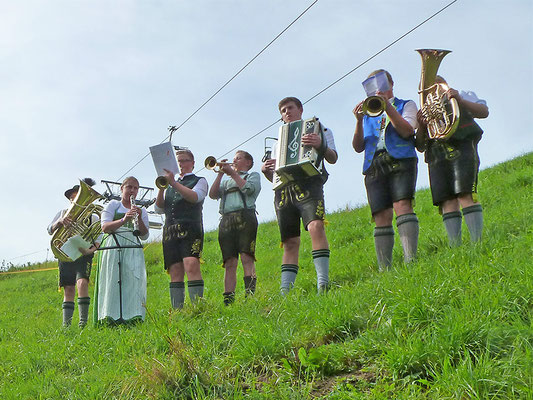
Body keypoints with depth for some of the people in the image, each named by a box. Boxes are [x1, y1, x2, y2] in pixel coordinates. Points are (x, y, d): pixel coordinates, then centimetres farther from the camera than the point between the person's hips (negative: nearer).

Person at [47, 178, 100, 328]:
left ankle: (83, 321, -22)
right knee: (68, 289, -5)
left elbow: (98, 240, 8)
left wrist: (90, 250, -13)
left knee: (82, 283, -22)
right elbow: (50, 230, 6)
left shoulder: (93, 217, 13)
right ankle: (66, 324, -4)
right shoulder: (63, 213, 18)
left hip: (84, 255, -1)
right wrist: (59, 222, -16)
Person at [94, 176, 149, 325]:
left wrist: (139, 218, -8)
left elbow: (144, 236, 10)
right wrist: (124, 220, -20)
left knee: (133, 282, -10)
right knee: (113, 282, -12)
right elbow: (104, 227, -4)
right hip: (113, 248, -2)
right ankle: (111, 319, -15)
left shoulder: (141, 210, 19)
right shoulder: (113, 205, 12)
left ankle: (132, 317, -14)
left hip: (133, 250, 2)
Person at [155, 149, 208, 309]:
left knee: (192, 267, -21)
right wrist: (161, 188, 2)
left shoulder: (200, 181, 15)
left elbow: (195, 197, -7)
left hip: (190, 230, -4)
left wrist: (174, 183, -13)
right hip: (170, 232, 5)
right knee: (175, 273, -3)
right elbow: (159, 209, 17)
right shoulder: (170, 186, 28)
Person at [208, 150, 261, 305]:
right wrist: (221, 174, 9)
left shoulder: (253, 175, 20)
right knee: (229, 262, -3)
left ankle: (250, 294, -21)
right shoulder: (226, 180, 32)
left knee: (247, 257, -15)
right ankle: (228, 300, -8)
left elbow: (248, 189, -2)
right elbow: (213, 194, 15)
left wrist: (232, 173, 3)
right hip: (226, 220, 4)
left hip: (245, 217, -4)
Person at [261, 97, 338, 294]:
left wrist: (321, 145, -18)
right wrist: (265, 170, 6)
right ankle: (285, 291, -5)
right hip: (283, 190, 4)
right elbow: (274, 177, 30)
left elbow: (333, 158, 3)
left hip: (308, 184, -4)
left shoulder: (320, 129, 19)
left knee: (316, 226, -27)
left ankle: (323, 283, -34)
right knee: (290, 242, -2)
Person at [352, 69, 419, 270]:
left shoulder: (406, 105, 19)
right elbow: (358, 147, 16)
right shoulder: (368, 113, 27)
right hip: (374, 166, 2)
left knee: (402, 205, -22)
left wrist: (388, 107, -9)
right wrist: (359, 121, 1)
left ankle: (411, 259, -31)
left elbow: (407, 131, -2)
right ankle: (384, 270, -13)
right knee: (381, 216, -8)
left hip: (400, 160, -2)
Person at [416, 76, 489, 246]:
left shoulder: (462, 96, 24)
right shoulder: (426, 111, 31)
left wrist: (460, 100, -10)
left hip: (461, 148, -3)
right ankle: (455, 248, -15)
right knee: (447, 201, -10)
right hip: (437, 156, 3)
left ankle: (477, 243, -23)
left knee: (466, 195, -19)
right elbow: (420, 146, 21)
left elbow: (484, 112, 5)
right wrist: (421, 126, 2)